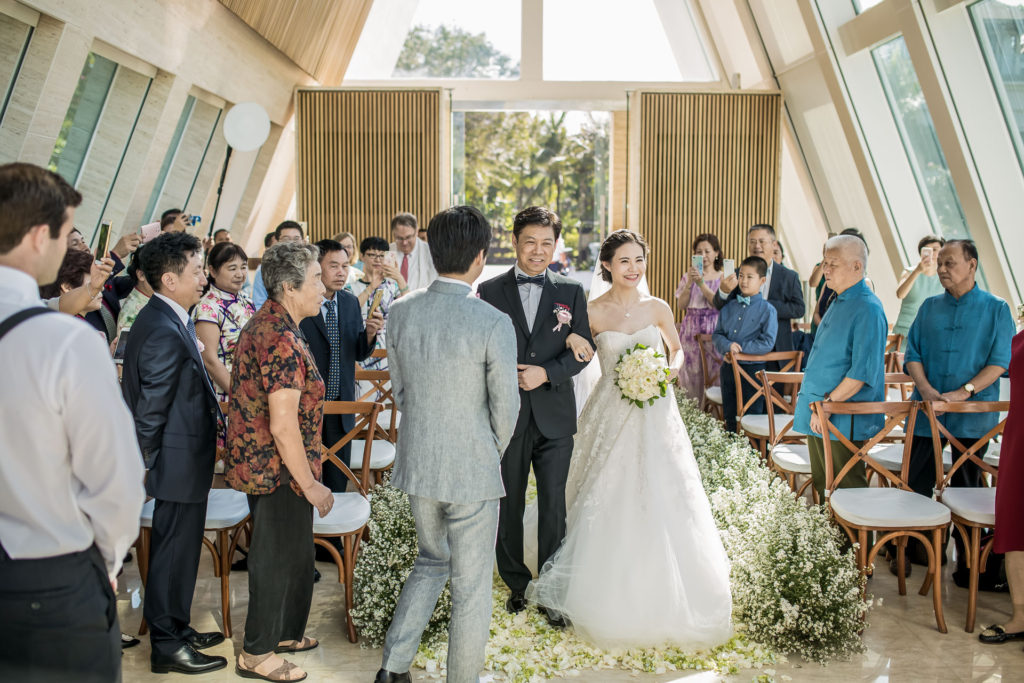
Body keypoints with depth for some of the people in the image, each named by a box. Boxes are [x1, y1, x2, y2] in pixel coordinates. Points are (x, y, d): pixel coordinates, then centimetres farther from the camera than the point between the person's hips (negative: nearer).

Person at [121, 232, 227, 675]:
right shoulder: (166, 334, -25)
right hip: (180, 462, -10)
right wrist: (145, 466, -13)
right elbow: (150, 412, -22)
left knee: (177, 548, 21)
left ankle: (176, 629, 36)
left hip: (183, 461, 10)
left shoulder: (164, 317, 7)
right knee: (175, 550, 4)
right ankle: (167, 647, 19)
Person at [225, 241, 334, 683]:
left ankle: (285, 631, 38)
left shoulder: (263, 323, 9)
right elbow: (283, 425, -27)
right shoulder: (283, 340, -25)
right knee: (278, 559, 5)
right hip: (278, 469, -10)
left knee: (296, 555, 22)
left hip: (258, 461, 10)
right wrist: (310, 484, -19)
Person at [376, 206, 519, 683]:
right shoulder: (493, 323, -20)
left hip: (418, 464, 5)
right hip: (472, 470, -5)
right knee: (471, 585, 13)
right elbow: (505, 408, -11)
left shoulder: (401, 312, -5)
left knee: (432, 561, 27)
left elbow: (400, 391, 5)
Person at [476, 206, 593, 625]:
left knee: (553, 507, 7)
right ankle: (516, 583, 31)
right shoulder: (490, 291, 0)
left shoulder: (570, 292, 2)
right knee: (508, 507, 13)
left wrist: (546, 373, -15)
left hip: (554, 417, 0)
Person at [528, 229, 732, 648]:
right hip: (611, 414, -2)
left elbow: (677, 350, 16)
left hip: (655, 416, 2)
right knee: (610, 505, 1)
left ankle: (660, 595, 22)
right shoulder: (592, 312, -3)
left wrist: (670, 370, -4)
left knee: (659, 501, 2)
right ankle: (611, 595, 18)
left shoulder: (658, 309, 3)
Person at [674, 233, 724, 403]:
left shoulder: (722, 277, 2)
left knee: (712, 375, -3)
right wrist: (689, 283, -12)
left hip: (713, 331, -2)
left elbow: (719, 304, -11)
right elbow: (681, 304, 1)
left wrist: (701, 283, -17)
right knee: (691, 374, 3)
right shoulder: (688, 276, 8)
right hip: (691, 330, 2)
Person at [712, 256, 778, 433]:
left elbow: (766, 343, -15)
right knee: (729, 417, 14)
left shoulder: (767, 310, -7)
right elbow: (717, 335, 6)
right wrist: (728, 345, -15)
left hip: (753, 369, -5)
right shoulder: (729, 307, 8)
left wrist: (739, 349, -15)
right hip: (728, 367, 5)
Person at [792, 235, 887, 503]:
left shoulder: (867, 309, -16)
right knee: (823, 487, 16)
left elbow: (862, 372, -22)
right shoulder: (838, 303, 14)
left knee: (846, 488, 1)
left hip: (843, 420, -9)